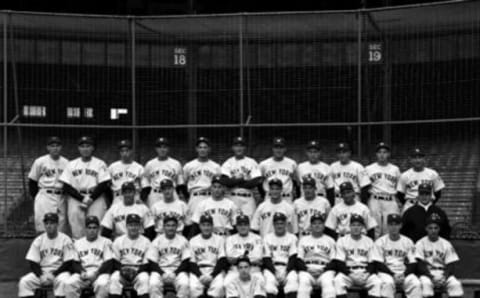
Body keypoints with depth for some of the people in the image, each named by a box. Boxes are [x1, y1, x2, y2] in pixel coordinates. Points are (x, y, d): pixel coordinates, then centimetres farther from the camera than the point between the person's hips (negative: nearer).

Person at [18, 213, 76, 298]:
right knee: (24, 281, -22)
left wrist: (53, 275, -16)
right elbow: (32, 263, 4)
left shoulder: (65, 239, -3)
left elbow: (68, 263, -7)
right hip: (42, 272, 3)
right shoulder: (38, 240, 6)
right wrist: (41, 275, -15)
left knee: (63, 281, -36)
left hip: (59, 271, -3)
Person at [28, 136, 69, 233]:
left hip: (61, 198, 3)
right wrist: (36, 197, 2)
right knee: (42, 229, -8)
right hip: (44, 196, -3)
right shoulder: (40, 162, 0)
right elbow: (32, 181, 6)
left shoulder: (66, 163, 8)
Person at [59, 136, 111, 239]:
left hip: (95, 198, -2)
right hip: (76, 198, 2)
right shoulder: (71, 165, 13)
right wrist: (82, 198, -7)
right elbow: (66, 187, 5)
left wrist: (90, 199, -11)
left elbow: (103, 185, -1)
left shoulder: (100, 164, 8)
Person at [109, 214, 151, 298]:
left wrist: (136, 271, -16)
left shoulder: (146, 241, 5)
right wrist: (121, 271, -14)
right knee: (114, 279, -30)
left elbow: (147, 264, 2)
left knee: (144, 279, -33)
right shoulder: (118, 241, 9)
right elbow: (114, 261, 6)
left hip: (139, 271, -1)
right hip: (121, 270, 1)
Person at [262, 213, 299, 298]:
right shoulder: (267, 238, 11)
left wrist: (286, 272, -16)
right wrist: (275, 272, -14)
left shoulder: (292, 238, 9)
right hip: (272, 268, 0)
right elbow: (266, 259, 3)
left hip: (288, 268, 0)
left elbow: (293, 258, 0)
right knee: (269, 280, -33)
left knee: (293, 279, -34)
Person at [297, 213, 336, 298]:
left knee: (328, 282, -33)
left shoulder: (330, 240, 19)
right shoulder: (303, 240, 21)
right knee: (303, 282, -33)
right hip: (307, 270, 0)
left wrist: (323, 269, -9)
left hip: (325, 271, 0)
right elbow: (298, 260, 11)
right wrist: (307, 269, -9)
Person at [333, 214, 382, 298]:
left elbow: (373, 263, 7)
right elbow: (339, 263, -1)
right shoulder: (342, 241, 5)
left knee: (377, 282, -28)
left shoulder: (369, 241, 11)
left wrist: (367, 273, -13)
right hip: (347, 273, -1)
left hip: (365, 274, 1)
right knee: (338, 280, -33)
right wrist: (350, 273, -17)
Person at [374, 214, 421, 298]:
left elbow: (413, 264, 5)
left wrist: (404, 275, -14)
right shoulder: (380, 242, 4)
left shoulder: (408, 242, 10)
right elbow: (379, 265, -3)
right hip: (387, 273, -2)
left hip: (405, 273, 2)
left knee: (416, 284, -28)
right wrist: (393, 275, -16)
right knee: (388, 283, -36)